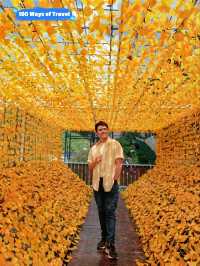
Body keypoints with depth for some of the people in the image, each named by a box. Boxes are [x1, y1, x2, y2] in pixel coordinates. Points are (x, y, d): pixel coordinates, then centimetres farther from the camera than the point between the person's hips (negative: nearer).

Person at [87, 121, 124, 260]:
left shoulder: (115, 144, -1)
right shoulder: (93, 148, 13)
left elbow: (119, 163, -7)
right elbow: (90, 167, 14)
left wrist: (115, 180, -14)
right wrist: (94, 162, -8)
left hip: (110, 182, -5)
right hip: (97, 183, 5)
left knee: (110, 212, -8)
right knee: (101, 212, 13)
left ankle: (110, 244, -8)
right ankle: (104, 238, 26)